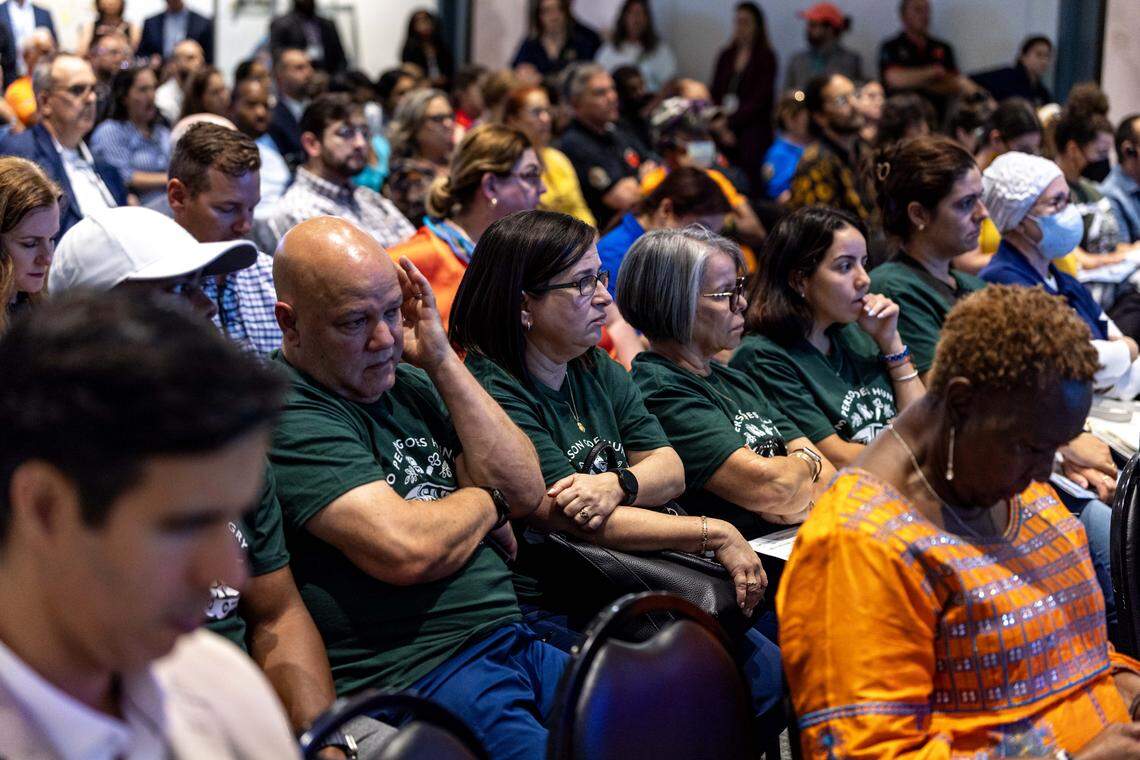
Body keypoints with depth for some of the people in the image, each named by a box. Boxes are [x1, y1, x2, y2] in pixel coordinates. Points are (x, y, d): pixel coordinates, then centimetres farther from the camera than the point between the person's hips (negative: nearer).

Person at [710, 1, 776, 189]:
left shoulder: (766, 58, 1)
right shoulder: (726, 56, 16)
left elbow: (760, 98, -6)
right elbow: (715, 93, 14)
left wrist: (732, 119, -14)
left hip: (753, 126, -4)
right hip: (725, 128, 4)